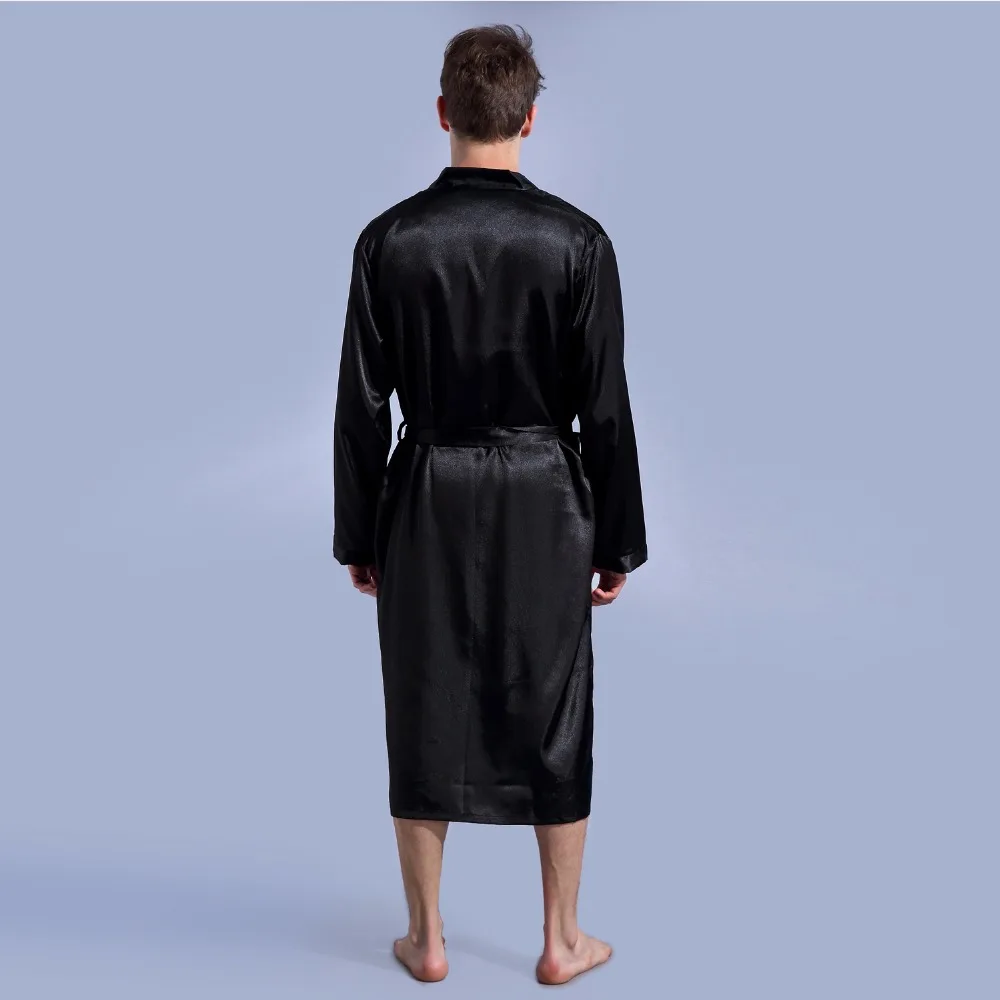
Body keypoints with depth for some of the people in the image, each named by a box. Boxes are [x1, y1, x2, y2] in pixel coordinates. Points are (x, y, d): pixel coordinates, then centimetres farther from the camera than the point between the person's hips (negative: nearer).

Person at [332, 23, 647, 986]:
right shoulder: (577, 241, -8)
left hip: (426, 502, 1)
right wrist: (616, 543, 4)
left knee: (426, 716, 12)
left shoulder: (389, 239, -7)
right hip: (545, 505, 0)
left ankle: (426, 939, 25)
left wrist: (359, 538, 7)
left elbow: (361, 406, -4)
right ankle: (562, 942, 24)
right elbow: (606, 410, -6)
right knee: (553, 717, 12)